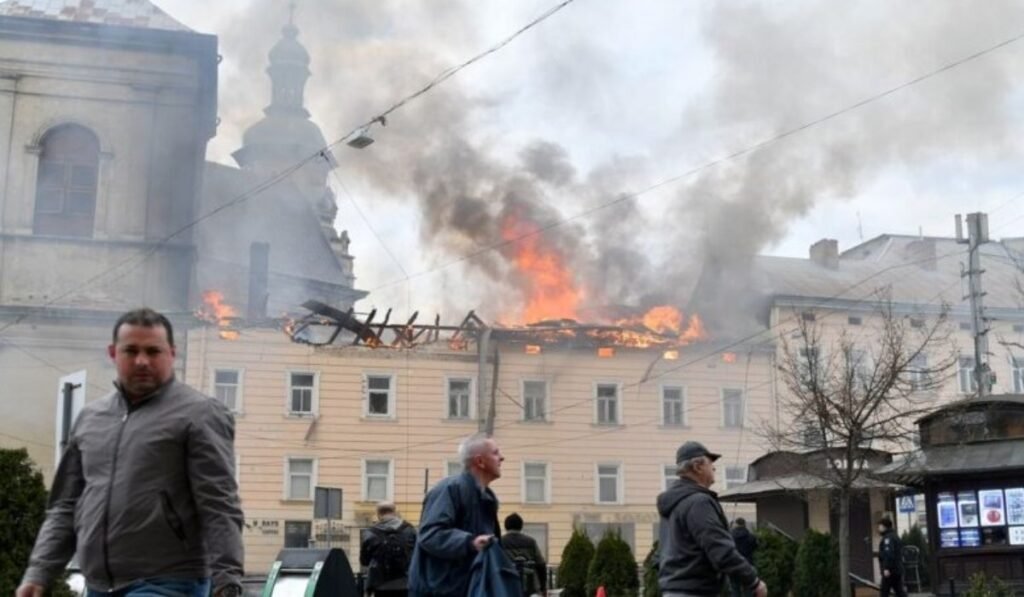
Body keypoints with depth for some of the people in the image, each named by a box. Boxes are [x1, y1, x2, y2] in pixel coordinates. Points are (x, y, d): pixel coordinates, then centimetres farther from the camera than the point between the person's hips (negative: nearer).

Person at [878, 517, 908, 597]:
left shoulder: (888, 538, -11)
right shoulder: (895, 536, 22)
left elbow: (888, 554, -23)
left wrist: (886, 568, -27)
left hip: (890, 571, -10)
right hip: (898, 569, 10)